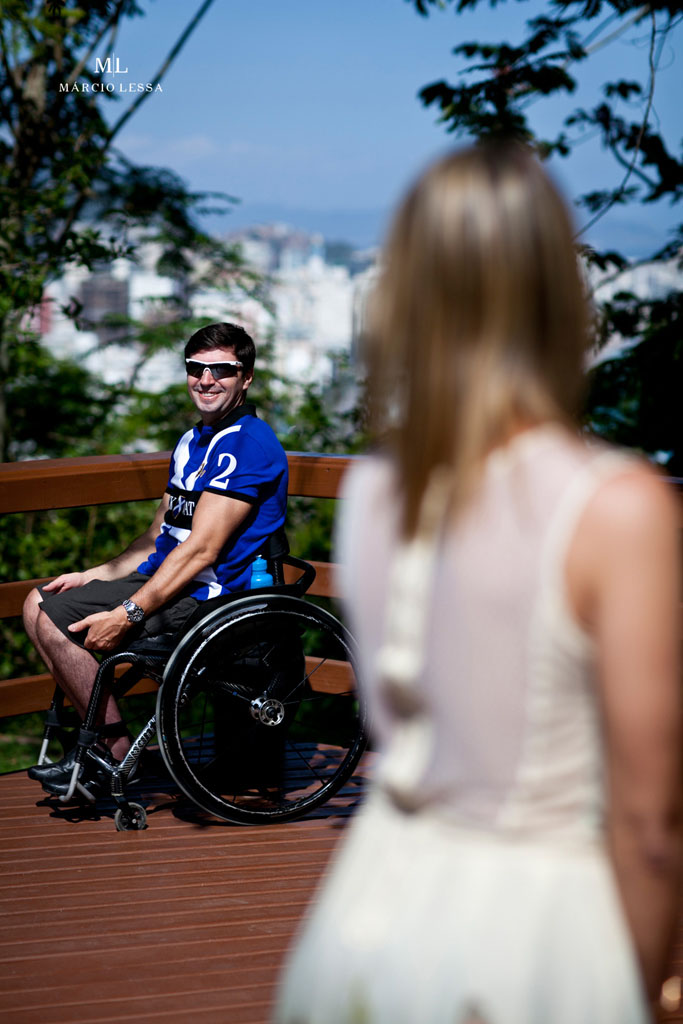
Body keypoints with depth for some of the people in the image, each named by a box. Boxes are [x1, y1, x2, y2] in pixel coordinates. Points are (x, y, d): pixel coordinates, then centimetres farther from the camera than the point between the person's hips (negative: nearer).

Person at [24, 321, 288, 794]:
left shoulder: (247, 444, -16)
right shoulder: (193, 441, 17)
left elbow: (201, 550, -22)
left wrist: (127, 616, -23)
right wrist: (92, 577, 12)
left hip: (204, 598, -10)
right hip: (169, 578, 10)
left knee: (53, 619, -17)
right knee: (38, 605, 8)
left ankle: (119, 755, -8)